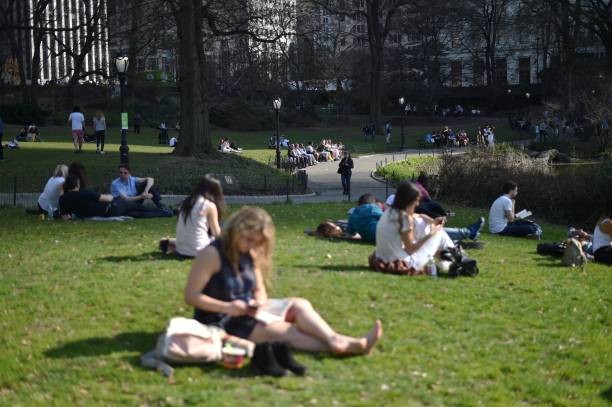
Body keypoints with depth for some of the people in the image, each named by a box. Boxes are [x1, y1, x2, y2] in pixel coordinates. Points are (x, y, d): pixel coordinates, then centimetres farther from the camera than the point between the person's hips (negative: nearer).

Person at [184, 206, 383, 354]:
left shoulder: (250, 254, 7)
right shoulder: (212, 254, -16)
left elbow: (260, 292, 13)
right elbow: (191, 296, -19)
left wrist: (259, 303, -11)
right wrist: (227, 307, -27)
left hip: (247, 315, 8)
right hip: (221, 323, -8)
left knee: (299, 305, -12)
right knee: (283, 331, -26)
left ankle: (335, 341, -32)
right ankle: (339, 346, -37)